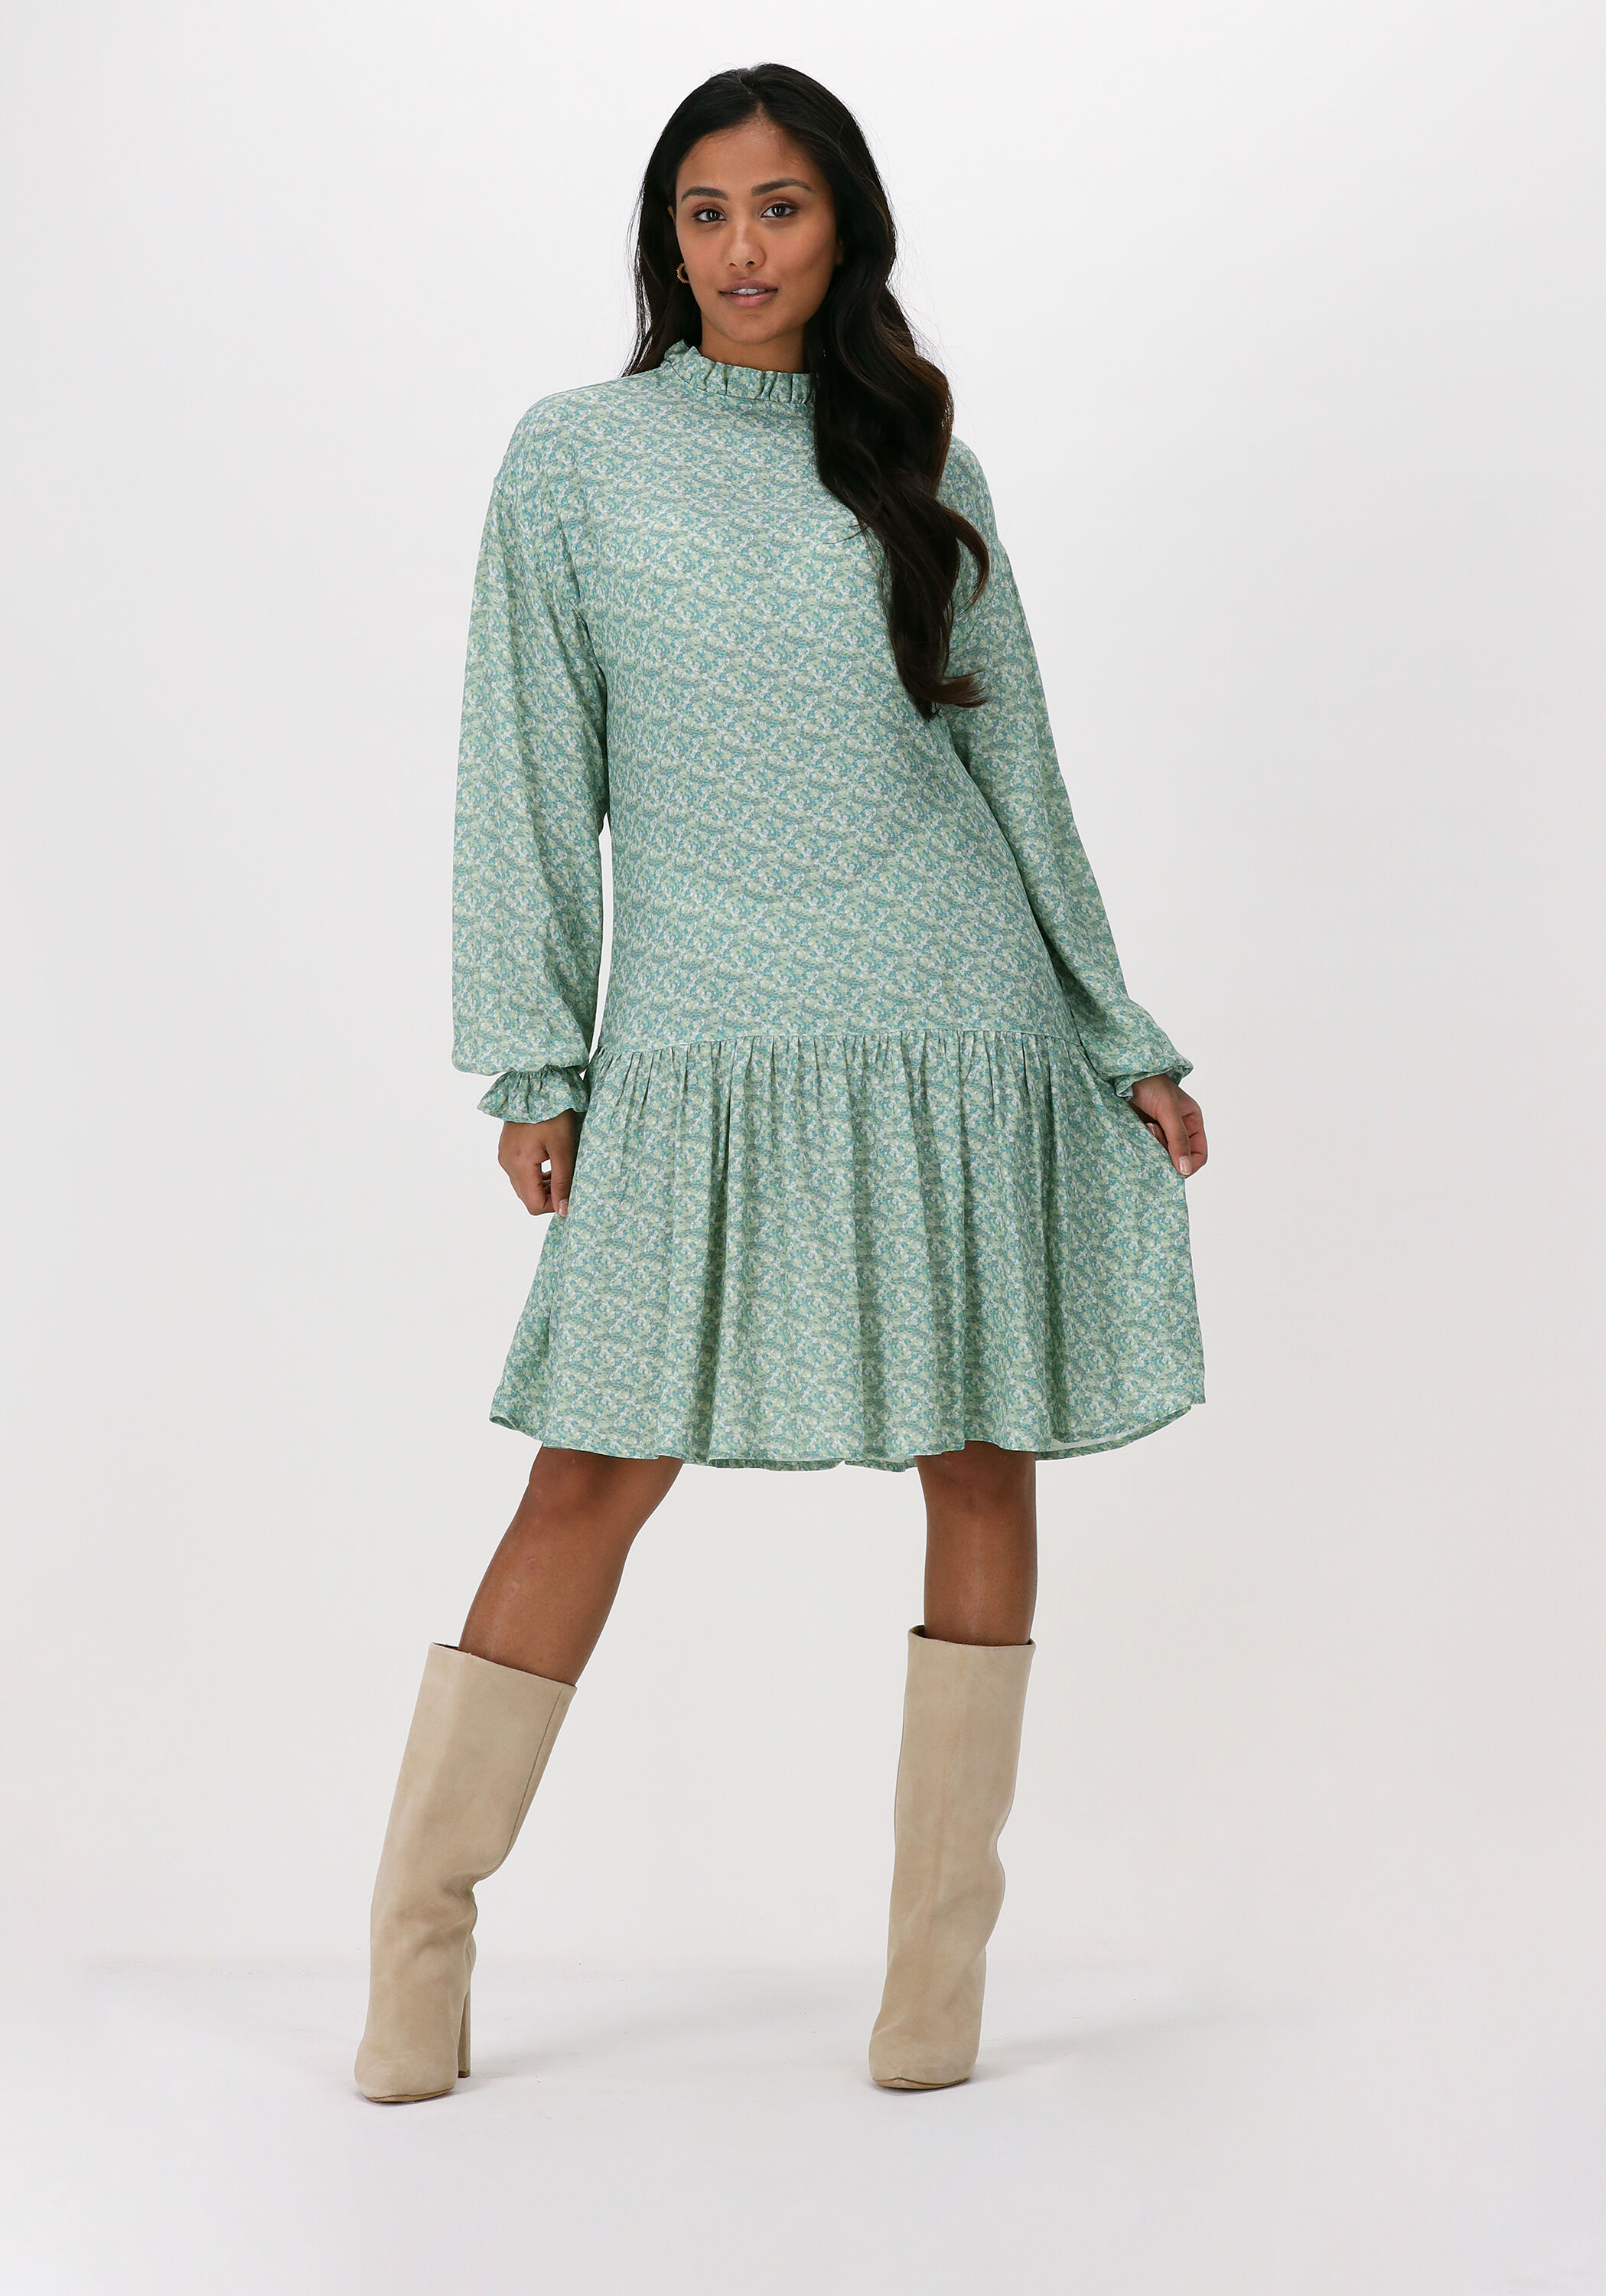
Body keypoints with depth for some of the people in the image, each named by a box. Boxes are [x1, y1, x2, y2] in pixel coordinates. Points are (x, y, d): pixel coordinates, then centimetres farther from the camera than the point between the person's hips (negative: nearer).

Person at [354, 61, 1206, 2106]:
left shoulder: (918, 466, 10)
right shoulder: (575, 456, 5)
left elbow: (1012, 764, 13)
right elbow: (532, 772, 3)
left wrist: (1125, 1039, 12)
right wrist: (533, 1062, -3)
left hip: (959, 1032, 3)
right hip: (700, 1045, -2)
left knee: (981, 1463, 3)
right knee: (599, 1471, -5)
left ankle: (938, 1971, 12)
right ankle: (415, 1947, 4)